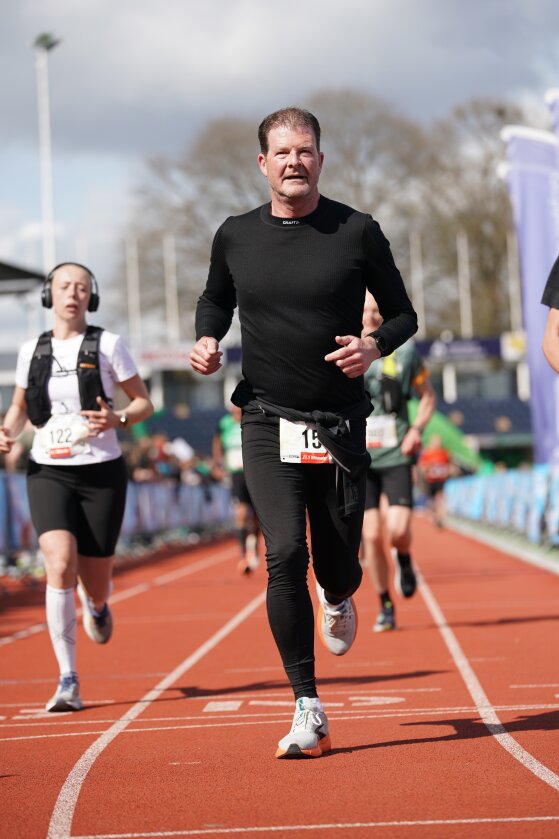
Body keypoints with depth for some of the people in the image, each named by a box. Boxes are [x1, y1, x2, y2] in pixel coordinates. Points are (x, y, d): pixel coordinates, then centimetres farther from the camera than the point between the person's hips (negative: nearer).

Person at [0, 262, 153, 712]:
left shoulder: (108, 345, -2)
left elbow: (144, 403, 3)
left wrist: (117, 420, -18)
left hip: (101, 472, -1)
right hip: (48, 472, 1)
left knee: (95, 587, 4)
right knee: (59, 564, -22)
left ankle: (97, 605, 46)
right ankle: (68, 680, -16)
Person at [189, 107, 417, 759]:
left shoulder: (357, 232, -2)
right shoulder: (235, 237, 4)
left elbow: (403, 313, 7)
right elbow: (215, 299, 22)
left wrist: (375, 345, -14)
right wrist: (206, 340, 1)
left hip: (340, 425, 0)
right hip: (267, 423, 0)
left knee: (338, 562, 6)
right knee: (284, 553, -15)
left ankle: (337, 599, 48)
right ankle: (308, 711, -9)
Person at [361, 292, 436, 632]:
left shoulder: (405, 351, 2)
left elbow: (428, 396, 13)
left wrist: (417, 429, -3)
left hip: (397, 455, -1)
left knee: (399, 530, -15)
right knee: (372, 535, -3)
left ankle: (404, 561, 21)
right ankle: (386, 608, 11)